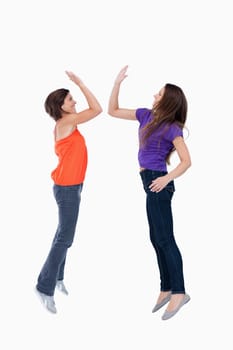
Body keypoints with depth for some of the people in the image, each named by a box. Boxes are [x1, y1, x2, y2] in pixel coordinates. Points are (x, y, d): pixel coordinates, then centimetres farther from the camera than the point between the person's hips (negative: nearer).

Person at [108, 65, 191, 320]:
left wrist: (167, 178, -28)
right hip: (150, 182, 8)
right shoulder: (146, 115, 7)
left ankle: (178, 292, 2)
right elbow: (113, 111, 13)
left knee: (164, 239, -5)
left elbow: (186, 161, -15)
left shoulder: (172, 128, -13)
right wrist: (117, 83, 4)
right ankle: (167, 288, 20)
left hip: (157, 183, -8)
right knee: (157, 239, 12)